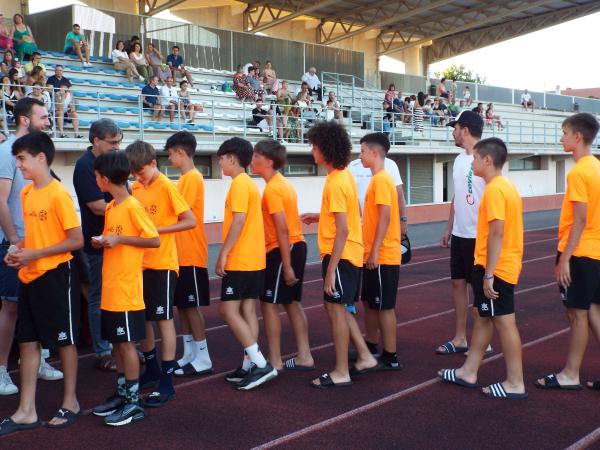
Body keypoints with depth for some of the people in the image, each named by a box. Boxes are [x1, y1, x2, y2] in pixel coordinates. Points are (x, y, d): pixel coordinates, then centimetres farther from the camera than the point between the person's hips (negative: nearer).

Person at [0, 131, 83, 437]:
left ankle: (70, 402, 22)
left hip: (56, 276, -8)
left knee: (64, 340, 6)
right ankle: (26, 412, 17)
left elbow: (76, 240, -17)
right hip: (30, 276, 8)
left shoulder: (59, 194, -15)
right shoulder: (26, 193, 8)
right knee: (27, 341, 9)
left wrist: (34, 254, -18)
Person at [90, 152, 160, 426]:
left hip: (126, 289, -8)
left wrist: (119, 239, -19)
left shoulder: (132, 206, -14)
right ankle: (122, 394, 24)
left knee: (127, 343, -2)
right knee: (116, 343, 13)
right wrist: (102, 242, 3)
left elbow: (154, 240, -15)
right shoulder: (111, 207, 12)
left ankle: (133, 403, 7)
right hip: (111, 289, 8)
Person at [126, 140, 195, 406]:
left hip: (162, 263, -6)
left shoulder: (166, 187, -11)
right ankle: (152, 369, 31)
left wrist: (157, 229, -19)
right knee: (142, 318, 13)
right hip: (140, 263, 7)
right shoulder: (135, 188, 8)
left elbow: (190, 221, -14)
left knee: (163, 319, -2)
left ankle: (167, 382, 5)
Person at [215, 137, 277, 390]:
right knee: (247, 310, 10)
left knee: (228, 309, -7)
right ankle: (250, 365, 13)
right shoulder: (249, 183, 17)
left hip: (240, 261, -9)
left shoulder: (239, 183, -12)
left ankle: (261, 364, -10)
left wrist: (223, 253, -19)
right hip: (255, 259, 9)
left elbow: (239, 220, -21)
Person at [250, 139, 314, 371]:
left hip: (283, 249, -10)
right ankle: (304, 357, 19)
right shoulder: (283, 183, 13)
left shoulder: (272, 189, -16)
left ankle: (275, 362, 3)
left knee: (269, 304, -2)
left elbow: (282, 230, -20)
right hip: (297, 246, 10)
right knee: (292, 303, 14)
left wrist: (287, 267, -21)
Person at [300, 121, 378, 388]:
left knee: (336, 308, -1)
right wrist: (320, 217, 14)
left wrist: (330, 269, -22)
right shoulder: (344, 175, 9)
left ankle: (341, 373, 9)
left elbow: (342, 230, -23)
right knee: (338, 307, 18)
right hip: (348, 254, 10)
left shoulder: (335, 183, -20)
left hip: (341, 255, -10)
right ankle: (365, 357, 24)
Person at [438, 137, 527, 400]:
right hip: (503, 265, 10)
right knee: (483, 317, 16)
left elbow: (497, 233, -24)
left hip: (496, 268, -10)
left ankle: (515, 384, 7)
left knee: (504, 321, -2)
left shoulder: (494, 190, -18)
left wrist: (489, 274, -23)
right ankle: (469, 372, 26)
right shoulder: (506, 186, 12)